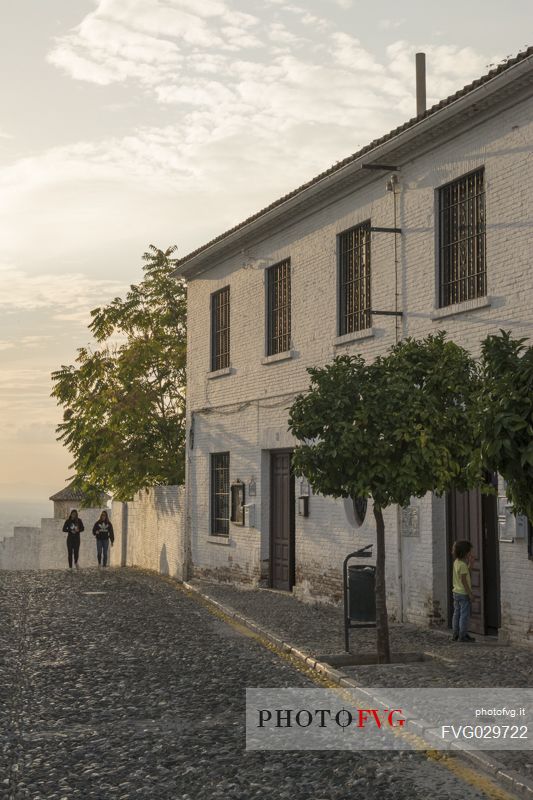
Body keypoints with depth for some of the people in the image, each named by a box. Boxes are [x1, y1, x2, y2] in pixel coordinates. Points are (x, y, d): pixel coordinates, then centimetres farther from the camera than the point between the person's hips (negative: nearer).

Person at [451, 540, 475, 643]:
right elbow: (463, 581, -20)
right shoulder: (463, 565, -19)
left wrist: (470, 560, 9)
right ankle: (463, 635, 1)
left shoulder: (456, 562, 6)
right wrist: (470, 594, -17)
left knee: (457, 614, 13)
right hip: (463, 593, -9)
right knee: (465, 615, -2)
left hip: (456, 592, 9)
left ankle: (455, 634, 19)